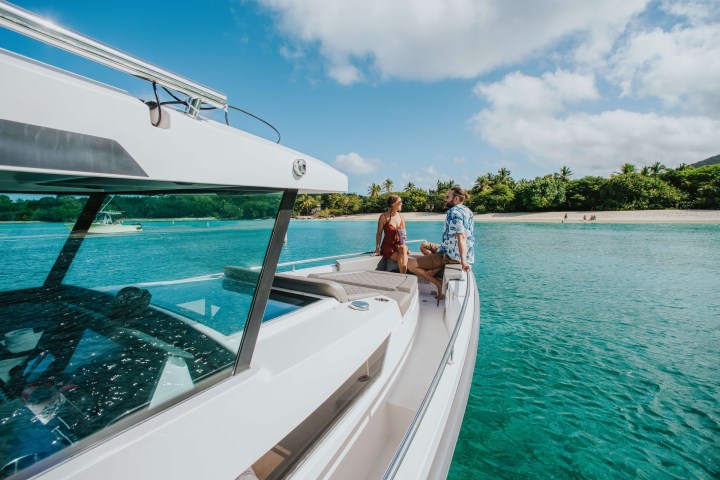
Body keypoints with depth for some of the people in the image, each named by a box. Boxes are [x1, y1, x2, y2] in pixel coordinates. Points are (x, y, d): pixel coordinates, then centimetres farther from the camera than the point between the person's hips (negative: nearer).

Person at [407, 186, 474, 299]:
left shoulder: (453, 212, -18)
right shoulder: (467, 211, 10)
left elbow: (461, 236, -31)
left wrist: (463, 262, -37)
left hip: (452, 255, -10)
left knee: (410, 263, -12)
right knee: (424, 246, 27)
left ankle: (439, 285, -7)